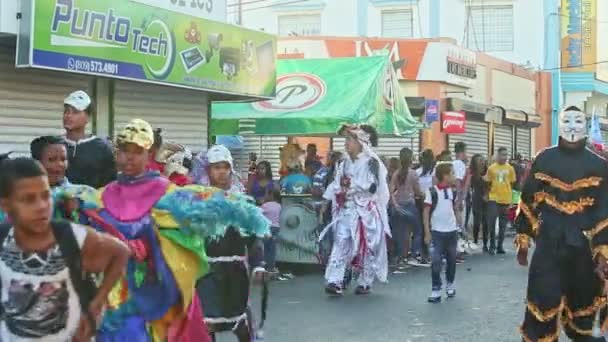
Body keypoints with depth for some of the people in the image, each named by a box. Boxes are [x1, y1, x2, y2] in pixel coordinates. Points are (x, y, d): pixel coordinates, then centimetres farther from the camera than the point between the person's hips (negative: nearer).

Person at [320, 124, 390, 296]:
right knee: (340, 244, -8)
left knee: (366, 247, 4)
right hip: (346, 210, 5)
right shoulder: (345, 162, 12)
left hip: (366, 212, -5)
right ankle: (334, 281, -14)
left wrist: (352, 183, -15)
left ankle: (365, 283, 17)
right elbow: (336, 186, 18)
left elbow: (372, 186, -16)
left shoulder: (371, 162, -7)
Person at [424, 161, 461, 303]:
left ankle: (450, 284, 32)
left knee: (451, 260, 13)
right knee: (436, 261, -6)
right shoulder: (432, 192, -10)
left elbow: (455, 210, 14)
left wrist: (458, 226, 9)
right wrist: (427, 232, -11)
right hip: (437, 232, -4)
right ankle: (436, 290, 0)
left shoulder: (453, 192, 5)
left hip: (452, 231, 5)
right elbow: (426, 212, -8)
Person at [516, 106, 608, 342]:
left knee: (584, 303, 13)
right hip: (548, 244, -1)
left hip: (584, 246, 1)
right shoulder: (544, 160, 1)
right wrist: (523, 242, 3)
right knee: (543, 302, -4)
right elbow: (528, 202, 4)